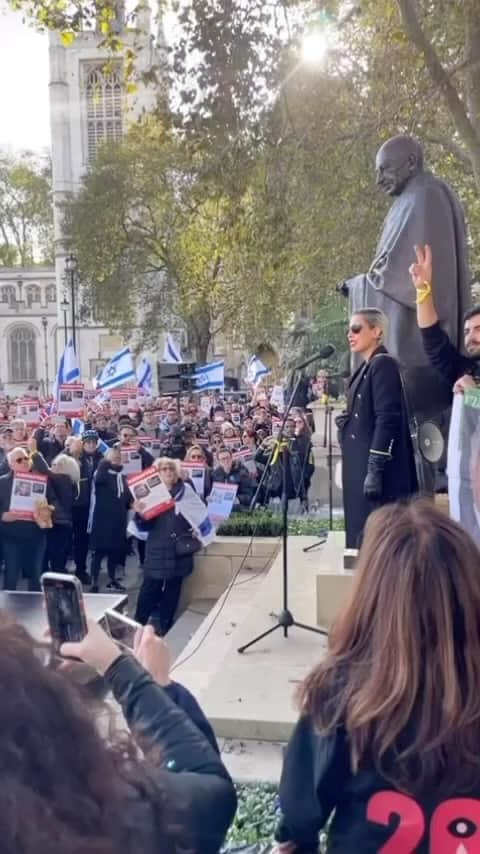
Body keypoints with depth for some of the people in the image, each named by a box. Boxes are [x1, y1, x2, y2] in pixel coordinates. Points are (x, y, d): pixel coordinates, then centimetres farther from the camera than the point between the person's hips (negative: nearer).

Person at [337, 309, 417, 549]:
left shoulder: (383, 364, -12)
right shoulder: (366, 367, 16)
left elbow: (387, 419, -20)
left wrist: (375, 470, -23)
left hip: (374, 467, -10)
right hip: (360, 464, 10)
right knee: (362, 533, 13)